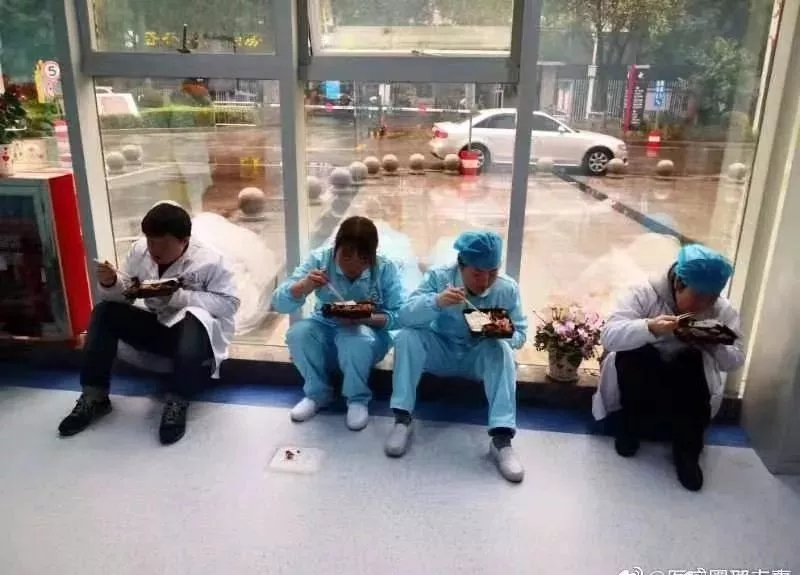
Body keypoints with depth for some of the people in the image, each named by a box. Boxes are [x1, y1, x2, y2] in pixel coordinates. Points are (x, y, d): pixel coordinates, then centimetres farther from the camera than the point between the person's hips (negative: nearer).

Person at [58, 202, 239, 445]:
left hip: (198, 332, -5)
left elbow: (230, 303, -20)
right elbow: (123, 294, 4)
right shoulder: (140, 250, -4)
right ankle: (94, 396, -5)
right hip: (156, 326, 6)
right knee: (104, 312, -11)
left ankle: (177, 404, -28)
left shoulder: (209, 261, -18)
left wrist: (179, 296, -28)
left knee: (195, 319, -39)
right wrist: (111, 283, -21)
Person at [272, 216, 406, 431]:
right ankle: (317, 393, -2)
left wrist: (366, 319, -32)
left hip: (369, 332, -2)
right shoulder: (319, 259, -15)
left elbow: (400, 315, -14)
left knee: (355, 340, -35)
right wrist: (303, 287, -38)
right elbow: (279, 303, -16)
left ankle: (358, 399, -8)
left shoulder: (385, 268, -17)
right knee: (298, 333, -27)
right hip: (326, 328, 3)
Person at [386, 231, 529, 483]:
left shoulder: (508, 289, -14)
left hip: (479, 357, 0)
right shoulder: (438, 277, -17)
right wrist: (436, 302, -45)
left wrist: (504, 334, -32)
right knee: (407, 337, -27)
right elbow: (405, 316, -24)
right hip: (440, 352, 0)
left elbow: (520, 333, -6)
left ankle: (501, 439, -34)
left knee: (501, 349, -32)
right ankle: (402, 419, -23)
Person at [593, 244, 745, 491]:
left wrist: (716, 345, -27)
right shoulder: (645, 294, -17)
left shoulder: (723, 310, -7)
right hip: (640, 380, -1)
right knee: (632, 353, -32)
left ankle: (687, 449, -14)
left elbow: (736, 361, -5)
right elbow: (609, 336, -27)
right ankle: (630, 425, -9)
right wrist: (649, 328, -45)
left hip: (688, 390, 2)